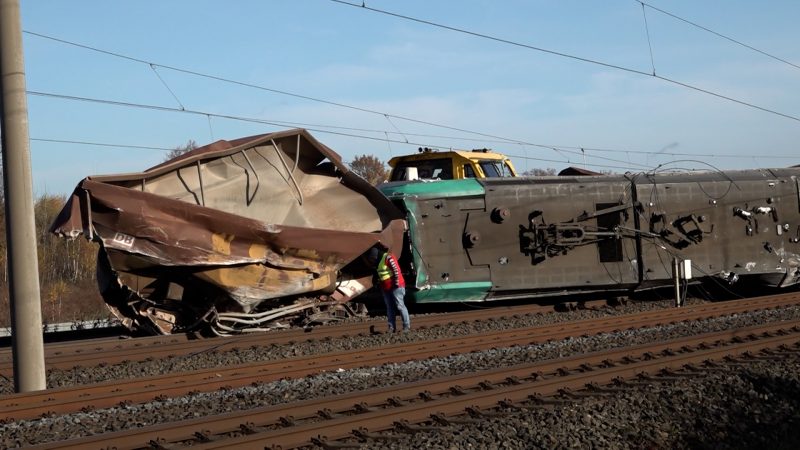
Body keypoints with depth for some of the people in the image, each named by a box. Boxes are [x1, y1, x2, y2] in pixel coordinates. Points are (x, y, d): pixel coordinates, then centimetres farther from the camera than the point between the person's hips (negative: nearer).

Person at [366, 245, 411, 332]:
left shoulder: (388, 258, -15)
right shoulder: (378, 262, 16)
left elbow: (396, 270, -19)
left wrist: (397, 283, -18)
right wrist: (380, 284, 22)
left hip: (395, 287, -9)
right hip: (386, 288, 9)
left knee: (400, 306, -8)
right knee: (389, 308, 7)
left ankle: (407, 325, -4)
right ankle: (391, 327, 8)